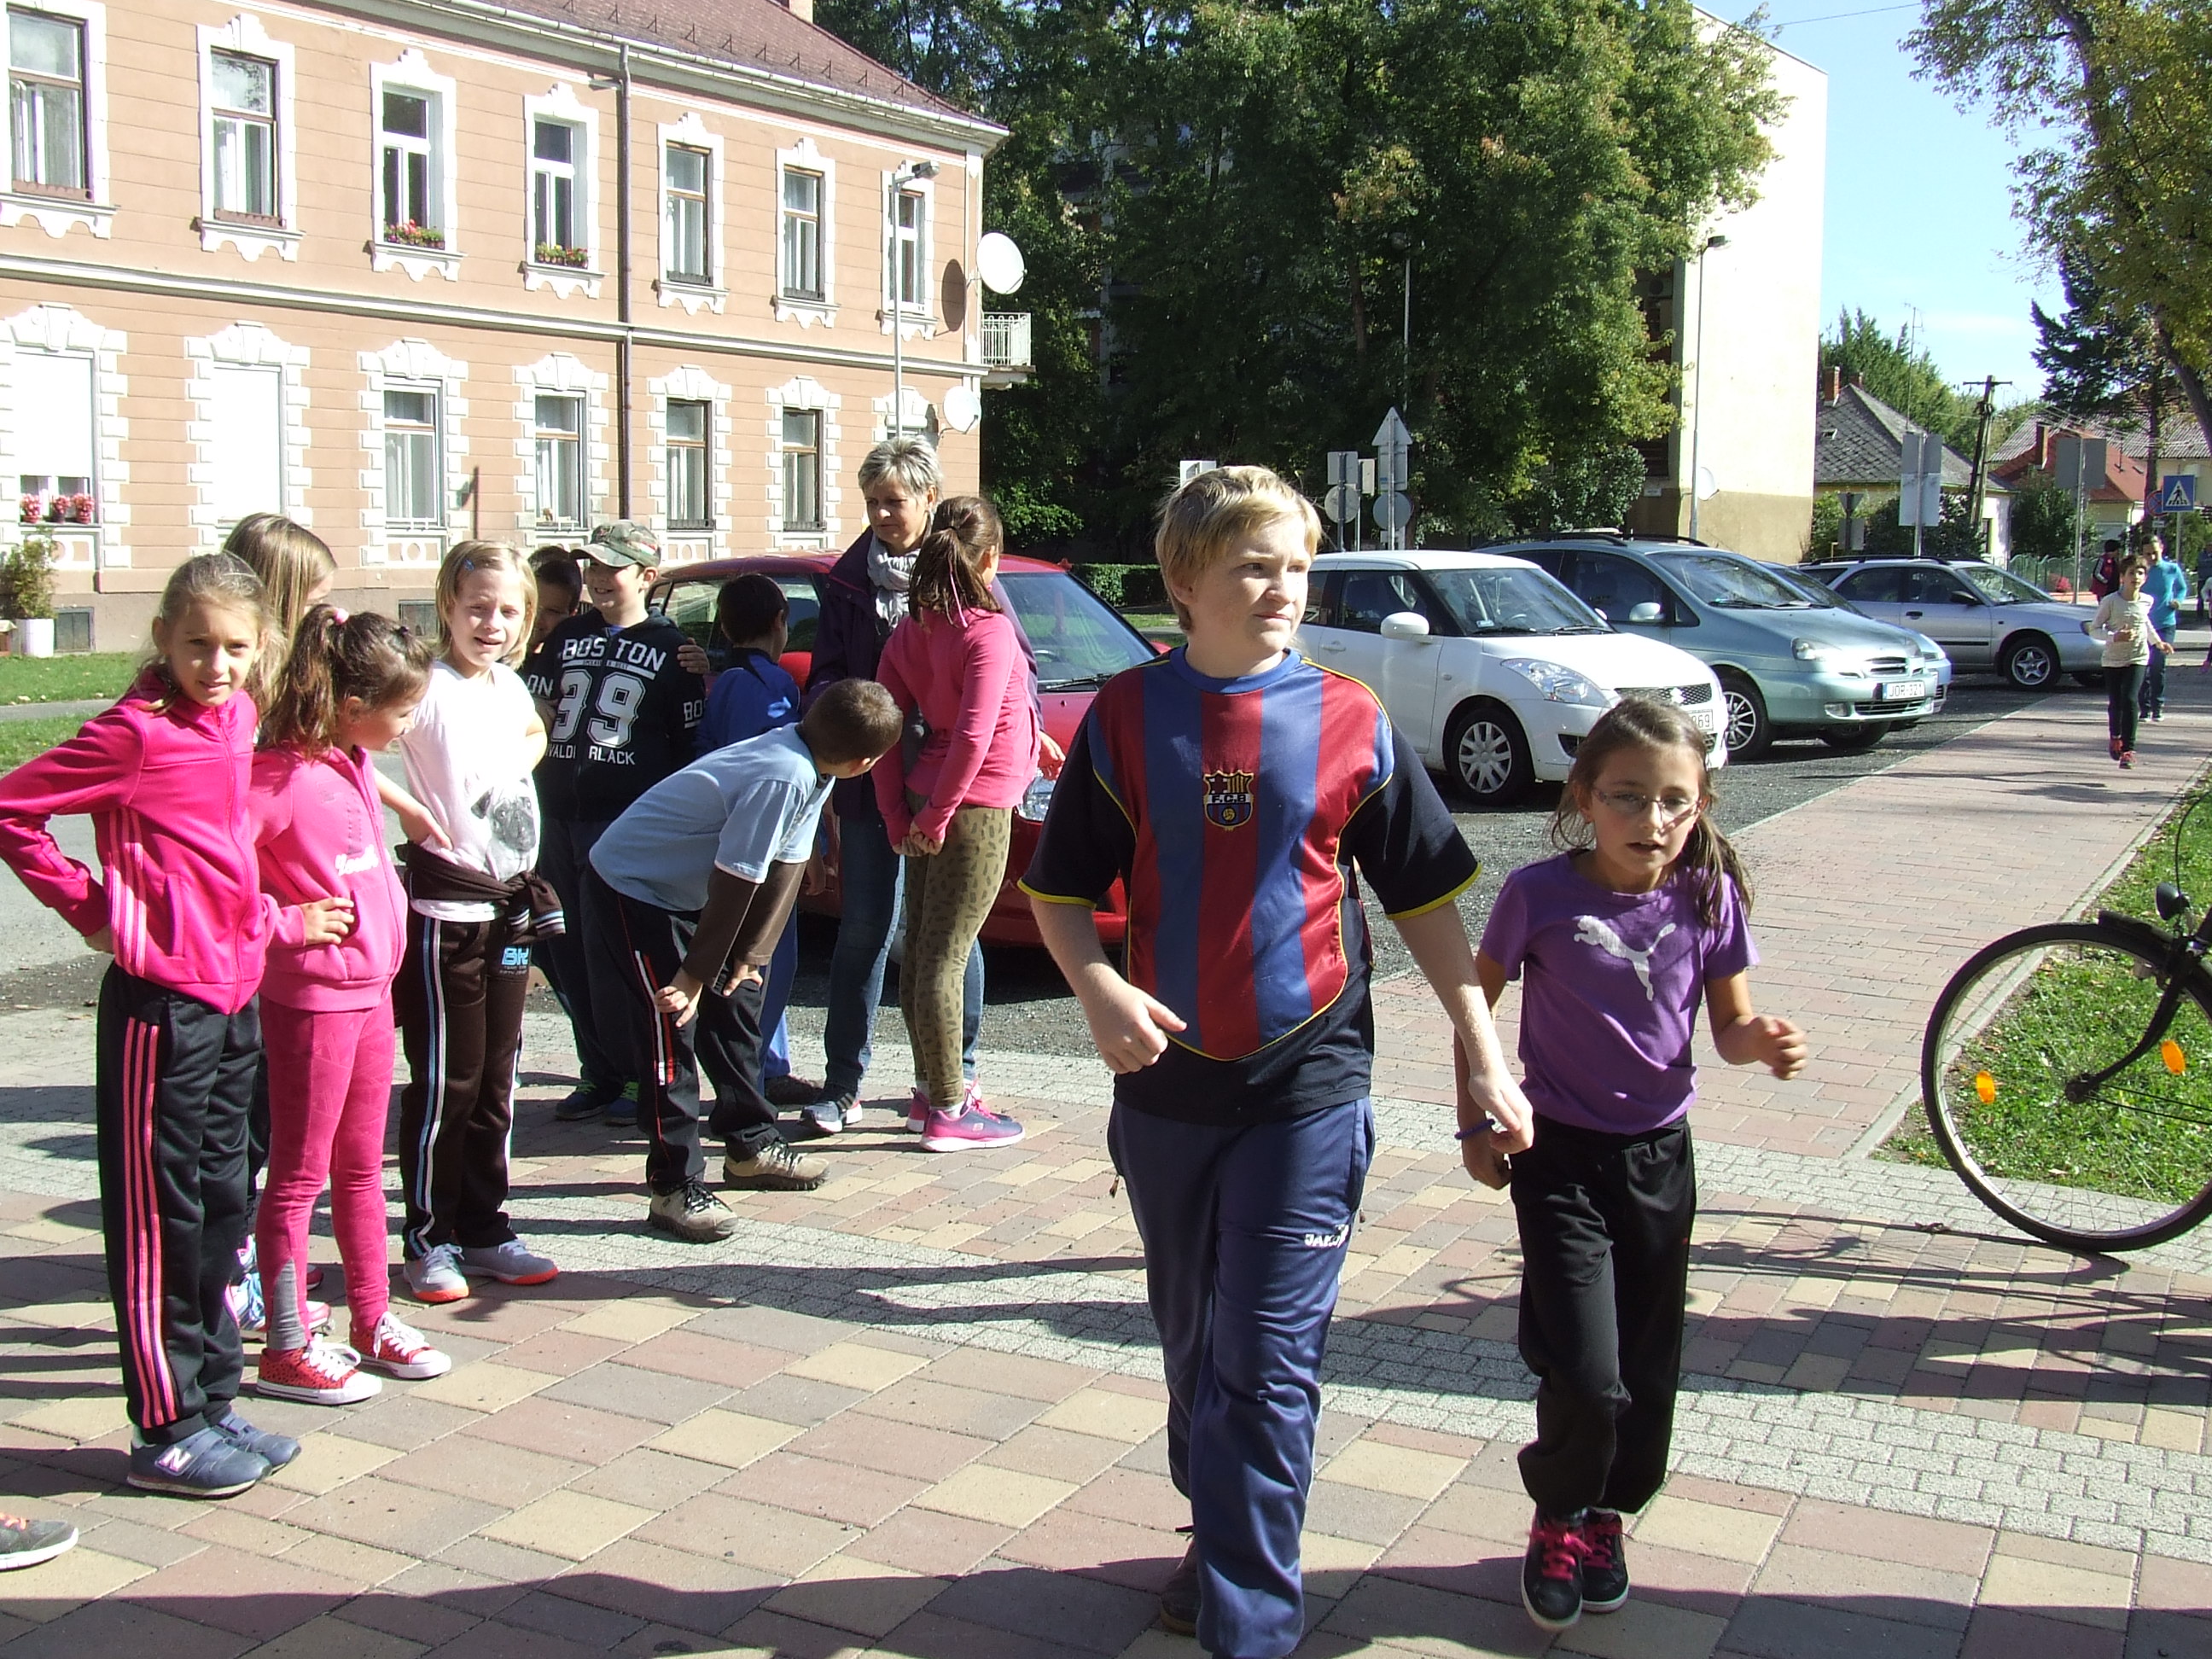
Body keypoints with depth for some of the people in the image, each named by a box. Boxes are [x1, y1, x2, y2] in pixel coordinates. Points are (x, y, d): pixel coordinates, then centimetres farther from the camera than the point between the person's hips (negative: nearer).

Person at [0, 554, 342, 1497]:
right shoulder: (136, 732, -13)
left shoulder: (238, 717, 8)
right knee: (159, 1219, 2)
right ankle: (167, 1430, 12)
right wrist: (92, 909, -9)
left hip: (234, 994, 8)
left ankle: (212, 1404, 26)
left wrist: (270, 921, 13)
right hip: (161, 1002, -8)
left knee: (219, 1206, 14)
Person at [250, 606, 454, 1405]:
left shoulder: (354, 762, 6)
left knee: (361, 1166, 18)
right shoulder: (282, 776, -21)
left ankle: (373, 1321, 30)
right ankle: (288, 1349, 15)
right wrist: (286, 925, -21)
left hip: (370, 987, 9)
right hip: (312, 997, -9)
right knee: (299, 1175, 3)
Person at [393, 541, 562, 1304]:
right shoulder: (429, 688, -13)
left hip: (512, 900, 7)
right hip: (448, 905, -7)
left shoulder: (510, 686, 8)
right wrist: (415, 810, -24)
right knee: (444, 1083, 1)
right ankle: (428, 1240, 12)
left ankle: (484, 1231, 23)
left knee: (496, 1078, 13)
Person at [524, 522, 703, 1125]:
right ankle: (598, 1075, 18)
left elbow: (690, 742, 3)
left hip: (629, 821, -5)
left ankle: (638, 1077, 8)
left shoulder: (669, 646, 4)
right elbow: (532, 717, 17)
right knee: (570, 956, 6)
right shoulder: (564, 638, 16)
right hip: (559, 818, 5)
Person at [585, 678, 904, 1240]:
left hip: (685, 892, 10)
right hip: (632, 887, -10)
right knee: (669, 1029, -9)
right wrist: (694, 977, -20)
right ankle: (675, 1188, -2)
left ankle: (752, 1146, 27)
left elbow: (786, 866, 0)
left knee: (737, 1004, 14)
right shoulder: (783, 778, -33)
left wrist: (750, 957, -2)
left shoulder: (812, 767, -5)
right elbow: (734, 886, -28)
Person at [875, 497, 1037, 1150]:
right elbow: (972, 736, -23)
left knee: (920, 948, 14)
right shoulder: (990, 631, -15)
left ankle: (932, 1087, 28)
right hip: (976, 804, -8)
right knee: (945, 956, -5)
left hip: (929, 802, 8)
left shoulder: (910, 632, 6)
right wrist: (936, 817, -14)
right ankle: (948, 1113, 3)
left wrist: (898, 815, 8)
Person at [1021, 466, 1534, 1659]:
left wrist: (1484, 1058, 2)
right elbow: (1060, 891, 4)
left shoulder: (1350, 722, -3)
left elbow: (1424, 900, 3)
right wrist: (1097, 987, -15)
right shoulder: (1126, 718, -1)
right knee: (1193, 1346, 18)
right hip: (1166, 1081, 3)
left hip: (1307, 1082, -2)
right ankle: (1217, 1539, 40)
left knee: (1265, 1364, -4)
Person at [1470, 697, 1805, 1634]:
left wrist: (1761, 1043, -21)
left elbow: (1728, 1024, 2)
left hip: (1660, 1155, 3)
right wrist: (1475, 1123, 0)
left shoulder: (1708, 898, -6)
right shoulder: (1539, 895, -13)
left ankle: (1605, 1519, 37)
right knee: (1584, 1373, -10)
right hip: (1560, 1153, -3)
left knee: (1646, 1368, 12)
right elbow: (1477, 1003, 0)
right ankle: (1559, 1524, 18)